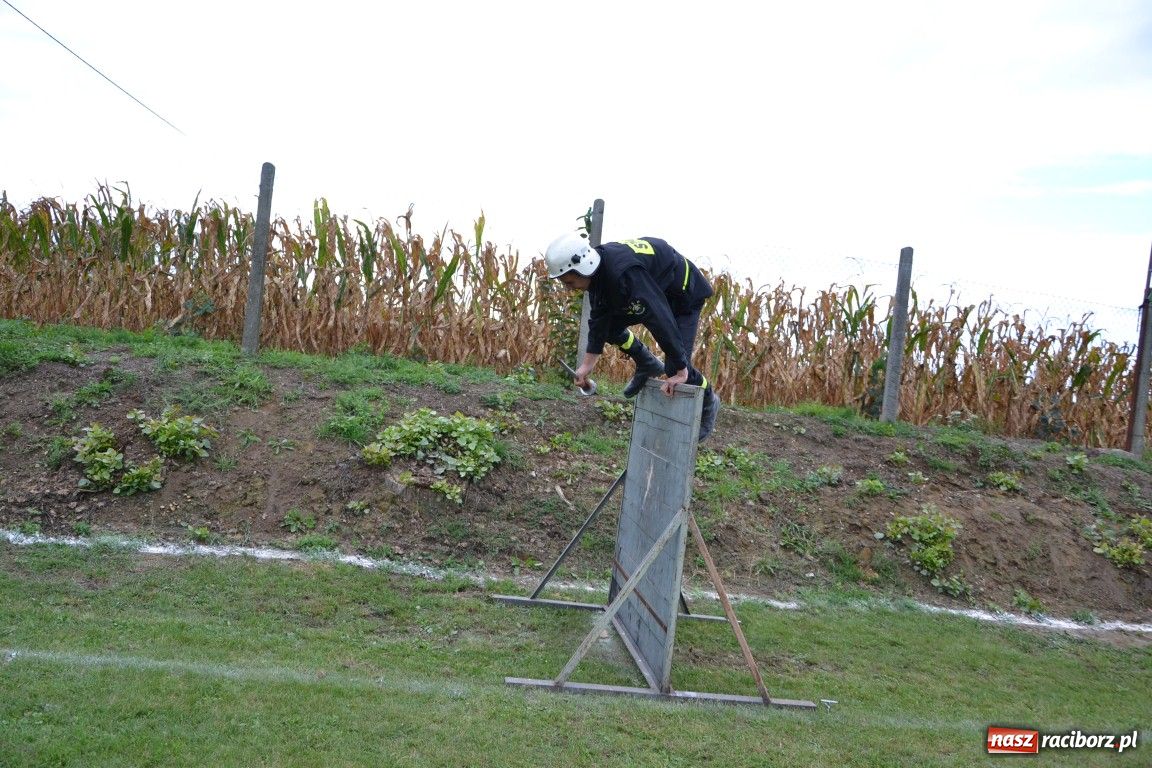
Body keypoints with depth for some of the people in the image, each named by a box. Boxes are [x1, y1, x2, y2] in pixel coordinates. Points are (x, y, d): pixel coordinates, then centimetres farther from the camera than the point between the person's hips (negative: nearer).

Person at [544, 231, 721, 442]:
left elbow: (660, 319, -42)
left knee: (677, 368, -13)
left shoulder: (625, 272, -41)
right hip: (656, 289, 8)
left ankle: (709, 402, 16)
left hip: (684, 294, -8)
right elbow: (599, 318, -4)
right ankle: (648, 366, 15)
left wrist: (680, 369, -38)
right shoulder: (597, 268, -14)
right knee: (610, 323, -3)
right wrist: (587, 365, -4)